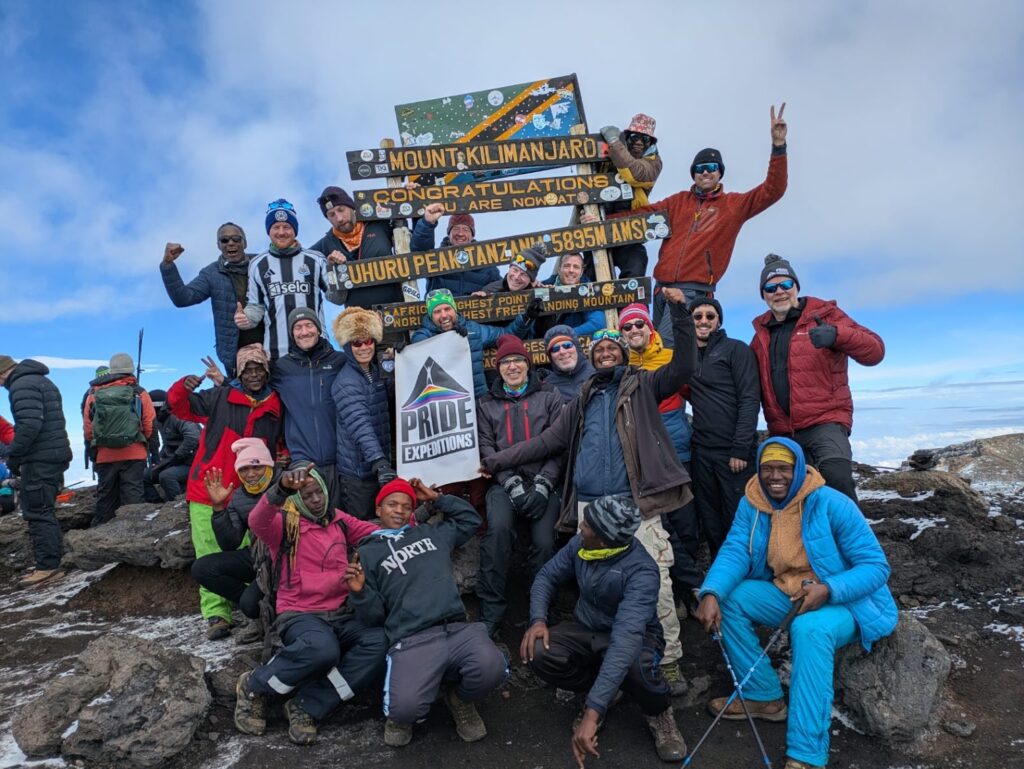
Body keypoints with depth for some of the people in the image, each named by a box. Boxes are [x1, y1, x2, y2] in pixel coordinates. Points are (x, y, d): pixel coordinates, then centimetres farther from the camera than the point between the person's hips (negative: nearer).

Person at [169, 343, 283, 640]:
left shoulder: (275, 409, 8)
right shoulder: (220, 397, 0)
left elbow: (278, 446, 22)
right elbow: (180, 407, 1)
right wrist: (182, 388, -19)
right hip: (207, 493, -1)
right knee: (211, 557, -1)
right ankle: (215, 614, 5)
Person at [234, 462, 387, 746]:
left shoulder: (340, 520, 16)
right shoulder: (284, 522, 1)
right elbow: (256, 521, -23)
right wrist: (282, 488, -43)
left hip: (341, 614, 5)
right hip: (299, 615, -4)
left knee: (382, 642, -26)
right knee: (323, 649, -38)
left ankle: (308, 705, -15)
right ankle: (253, 686, -7)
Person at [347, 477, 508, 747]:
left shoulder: (432, 533, 26)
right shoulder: (368, 552, 15)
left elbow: (470, 518, 35)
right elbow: (374, 616, 13)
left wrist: (435, 498, 27)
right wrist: (360, 592, -9)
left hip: (459, 629, 3)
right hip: (412, 641, -3)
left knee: (491, 668, -29)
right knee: (405, 708, -30)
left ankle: (460, 699, 9)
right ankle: (401, 714, 12)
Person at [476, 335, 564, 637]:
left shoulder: (549, 396, 12)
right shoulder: (486, 404, 17)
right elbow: (486, 448, 6)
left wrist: (543, 482, -9)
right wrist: (511, 482, -9)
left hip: (543, 481, 0)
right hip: (504, 483, 1)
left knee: (544, 542, -20)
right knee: (499, 528, -28)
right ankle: (491, 610, -15)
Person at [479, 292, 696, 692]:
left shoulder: (641, 385, 13)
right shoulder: (583, 401, 22)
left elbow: (683, 366, -2)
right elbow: (546, 441, 19)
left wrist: (679, 312, -10)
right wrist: (494, 461, 15)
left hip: (636, 505, -3)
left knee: (656, 585, -3)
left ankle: (668, 661, 11)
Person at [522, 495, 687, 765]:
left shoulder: (641, 571, -33)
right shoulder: (580, 543, -15)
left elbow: (625, 640, -44)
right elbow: (547, 576, 1)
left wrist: (593, 712, -51)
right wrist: (538, 619, -21)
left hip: (634, 636, -4)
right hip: (586, 630, 5)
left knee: (634, 663, -41)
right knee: (537, 653, -25)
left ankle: (658, 712, -3)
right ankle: (601, 692, 4)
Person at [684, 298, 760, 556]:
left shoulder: (736, 350, -1)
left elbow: (750, 400, -8)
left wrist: (740, 449, -15)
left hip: (734, 452, -4)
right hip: (701, 452, 5)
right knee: (710, 524, 10)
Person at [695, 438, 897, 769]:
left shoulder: (832, 505, -20)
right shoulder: (751, 504, -6)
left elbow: (876, 566, -18)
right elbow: (734, 552, -15)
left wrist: (827, 589, -36)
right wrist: (711, 593, -34)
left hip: (845, 601, -6)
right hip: (786, 595, 6)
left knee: (809, 630, -35)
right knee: (730, 598, -13)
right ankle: (765, 697, 3)